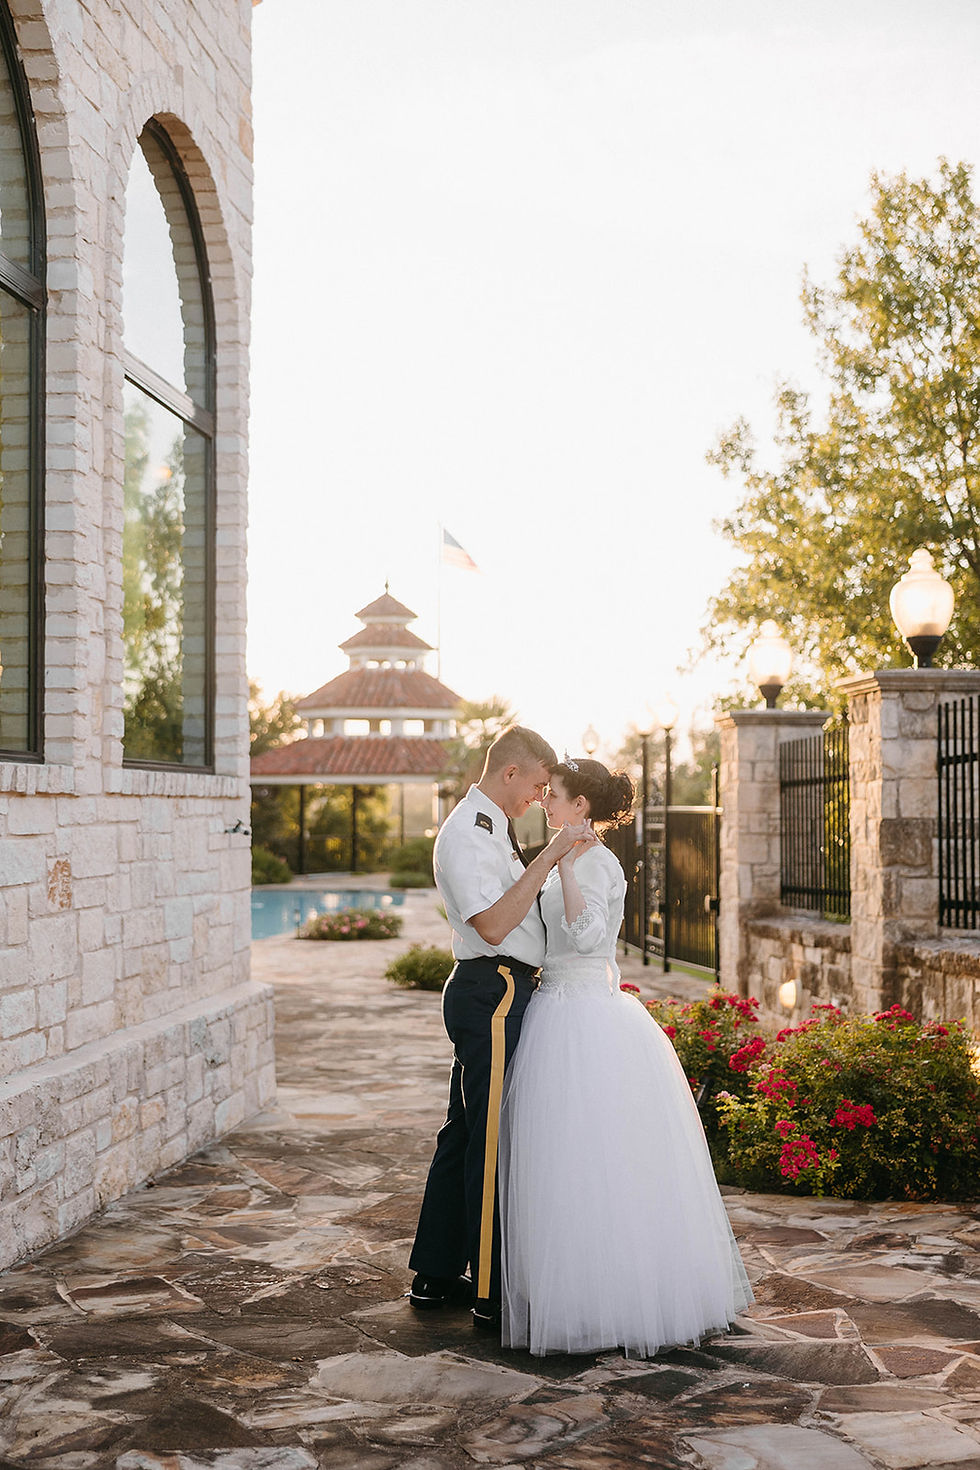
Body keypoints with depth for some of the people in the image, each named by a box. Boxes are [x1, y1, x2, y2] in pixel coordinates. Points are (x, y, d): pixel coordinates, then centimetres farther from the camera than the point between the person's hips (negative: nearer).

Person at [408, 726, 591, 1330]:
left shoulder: (492, 829, 16)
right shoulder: (464, 836, -15)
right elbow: (492, 924, -25)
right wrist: (549, 856, -25)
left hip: (497, 994, 11)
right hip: (493, 994, -11)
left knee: (469, 1132, 16)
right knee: (493, 1140, -5)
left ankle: (435, 1275, 27)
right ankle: (494, 1295, 2)